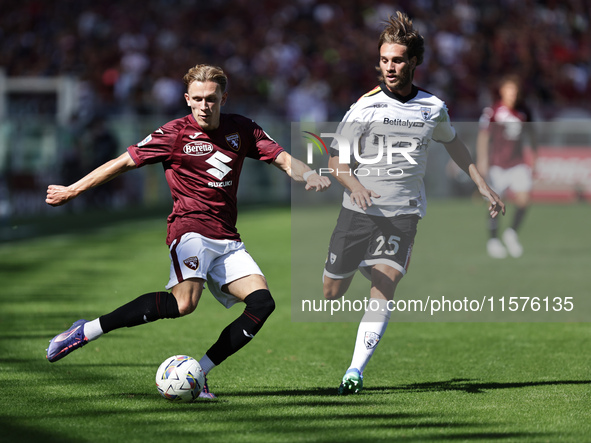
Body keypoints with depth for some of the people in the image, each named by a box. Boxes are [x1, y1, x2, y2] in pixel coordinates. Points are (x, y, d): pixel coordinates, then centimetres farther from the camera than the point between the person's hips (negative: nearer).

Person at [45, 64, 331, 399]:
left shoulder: (241, 129, 11)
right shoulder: (176, 133, -1)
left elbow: (283, 159, 12)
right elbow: (124, 162, 4)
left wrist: (310, 176, -11)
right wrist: (73, 190, 6)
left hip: (227, 240, 6)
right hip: (190, 229, -6)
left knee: (262, 302, -15)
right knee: (184, 301, -31)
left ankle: (197, 373, -11)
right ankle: (86, 331, -25)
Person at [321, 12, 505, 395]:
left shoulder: (433, 108, 6)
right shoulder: (366, 106, -4)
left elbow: (452, 142, 26)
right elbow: (336, 157, -1)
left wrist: (483, 186, 23)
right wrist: (354, 184, -22)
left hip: (404, 212, 0)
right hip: (360, 209, 0)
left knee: (383, 289, -18)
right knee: (332, 293, 6)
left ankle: (356, 371, -17)